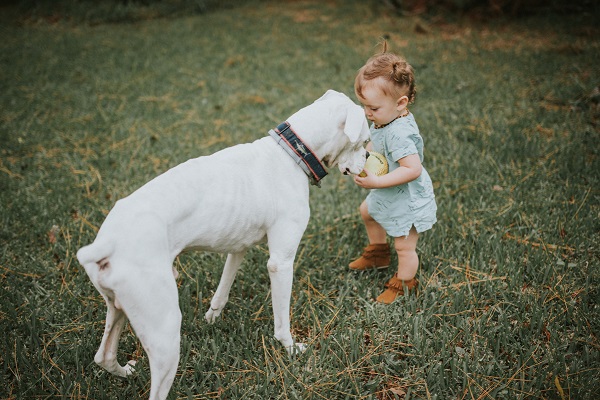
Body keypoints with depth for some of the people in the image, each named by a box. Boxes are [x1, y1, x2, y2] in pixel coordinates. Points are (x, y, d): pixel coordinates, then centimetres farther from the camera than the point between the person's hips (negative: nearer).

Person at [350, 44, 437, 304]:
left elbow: (413, 169, -40)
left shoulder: (399, 134, -37)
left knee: (404, 247, 6)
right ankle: (378, 254, 54)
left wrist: (376, 182, -38)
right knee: (366, 212, 31)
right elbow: (373, 145, 8)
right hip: (387, 195, 10)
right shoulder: (383, 120, -8)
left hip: (408, 200, -10)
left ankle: (403, 284, 30)